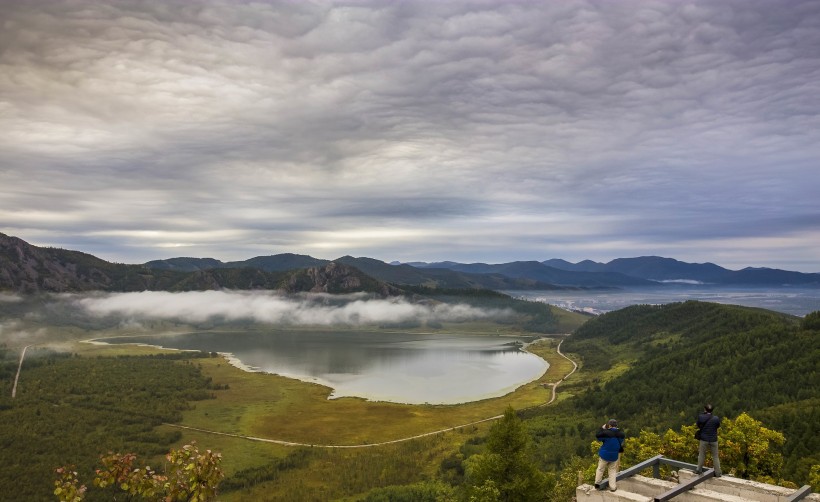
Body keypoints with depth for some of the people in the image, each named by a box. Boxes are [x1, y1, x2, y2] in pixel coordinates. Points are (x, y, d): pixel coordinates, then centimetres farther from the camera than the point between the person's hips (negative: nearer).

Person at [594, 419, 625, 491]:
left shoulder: (606, 433, -21)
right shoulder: (620, 434, -6)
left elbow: (597, 436, -8)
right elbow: (621, 443, 10)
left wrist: (602, 428, -2)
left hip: (604, 454, -3)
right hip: (614, 456, 3)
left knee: (600, 469, 12)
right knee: (613, 471, 14)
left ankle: (597, 483, 16)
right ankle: (613, 487, 13)